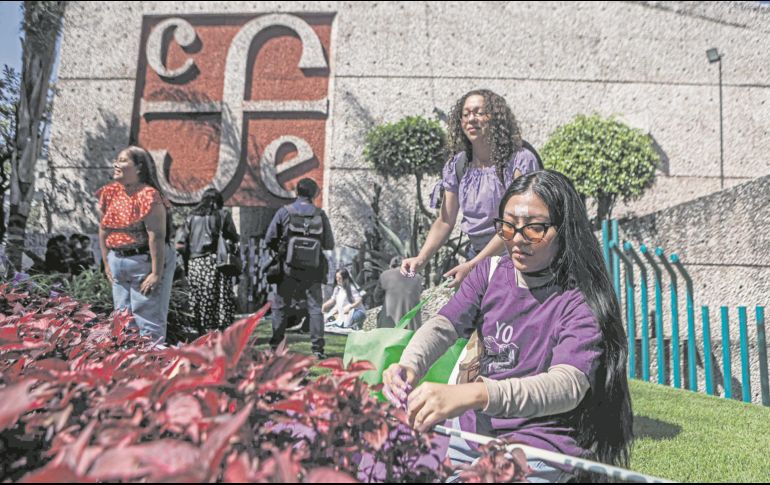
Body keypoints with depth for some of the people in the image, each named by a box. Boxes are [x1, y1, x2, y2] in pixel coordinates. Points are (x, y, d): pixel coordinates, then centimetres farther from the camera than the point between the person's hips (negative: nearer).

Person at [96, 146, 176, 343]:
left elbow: (157, 237, -20)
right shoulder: (109, 193, 7)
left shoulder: (149, 196, -17)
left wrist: (156, 273, -21)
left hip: (146, 261, -8)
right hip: (118, 263, 8)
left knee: (148, 320, -1)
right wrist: (107, 263, 11)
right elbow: (104, 230, 13)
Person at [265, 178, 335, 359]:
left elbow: (269, 239, -4)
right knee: (315, 308, 9)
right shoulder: (320, 215, -3)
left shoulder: (284, 212, -5)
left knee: (280, 307, 12)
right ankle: (317, 347, 5)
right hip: (313, 270, 1)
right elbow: (329, 245, 0)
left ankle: (275, 345, 14)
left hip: (288, 269, -1)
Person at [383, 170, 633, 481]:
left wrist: (473, 395, -46)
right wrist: (409, 366, -31)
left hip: (539, 443, -5)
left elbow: (568, 385, -30)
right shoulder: (491, 273, 1)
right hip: (471, 426, 5)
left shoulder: (581, 301, -15)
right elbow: (442, 325, -8)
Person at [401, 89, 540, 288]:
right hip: (476, 256, 4)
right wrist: (421, 258, -13)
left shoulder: (520, 161, -13)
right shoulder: (458, 165, 2)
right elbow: (445, 221, 3)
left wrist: (472, 265, -24)